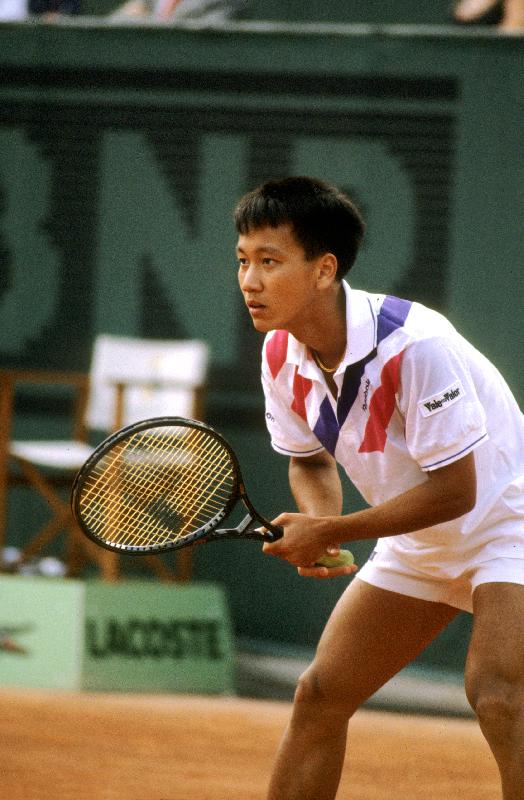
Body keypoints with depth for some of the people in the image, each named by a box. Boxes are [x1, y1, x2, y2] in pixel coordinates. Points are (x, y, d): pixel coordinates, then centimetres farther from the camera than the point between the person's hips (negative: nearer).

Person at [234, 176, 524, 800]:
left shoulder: (413, 345, -31)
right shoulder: (282, 358, -8)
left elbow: (454, 491, -27)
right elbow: (310, 461, 10)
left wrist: (331, 533, -23)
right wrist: (317, 526, -13)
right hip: (419, 543, 8)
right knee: (320, 694, 5)